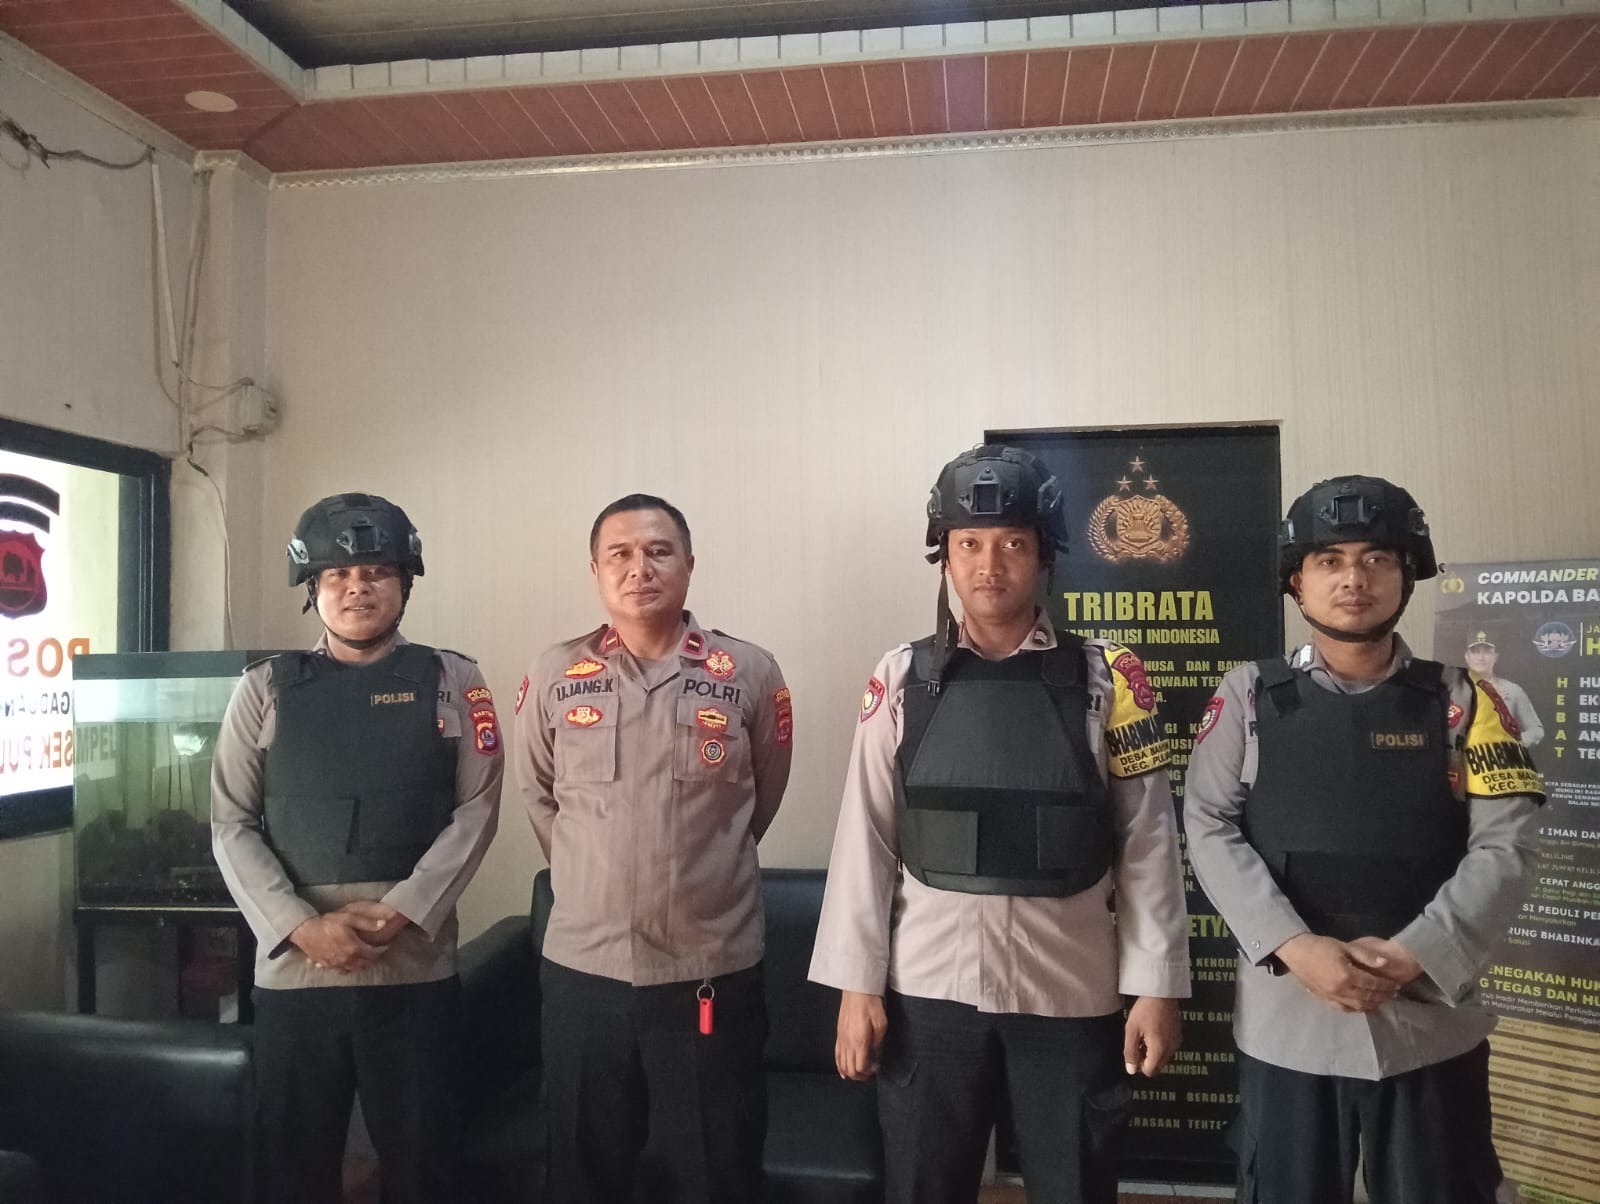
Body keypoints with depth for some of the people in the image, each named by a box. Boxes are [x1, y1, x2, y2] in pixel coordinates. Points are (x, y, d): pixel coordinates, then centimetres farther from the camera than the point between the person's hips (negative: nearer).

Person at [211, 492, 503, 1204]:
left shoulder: (451, 681, 3)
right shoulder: (266, 688, 6)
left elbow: (476, 812, -3)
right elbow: (232, 826, 2)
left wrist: (397, 914, -13)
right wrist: (302, 927, -10)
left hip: (415, 964, -1)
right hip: (293, 964, 1)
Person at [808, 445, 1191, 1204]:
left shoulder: (1106, 679, -2)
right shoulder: (902, 678, -1)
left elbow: (1147, 841, -1)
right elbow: (866, 837, 0)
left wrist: (1156, 986, -3)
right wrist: (856, 983, -1)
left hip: (1070, 991, 0)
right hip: (928, 985, 1)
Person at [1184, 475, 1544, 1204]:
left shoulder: (1461, 701, 4)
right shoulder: (1250, 694, 2)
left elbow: (1505, 846, -3)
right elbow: (1208, 829, -3)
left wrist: (1412, 955, -15)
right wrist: (1294, 947, -15)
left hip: (1430, 1019, 1)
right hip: (1284, 1017, 0)